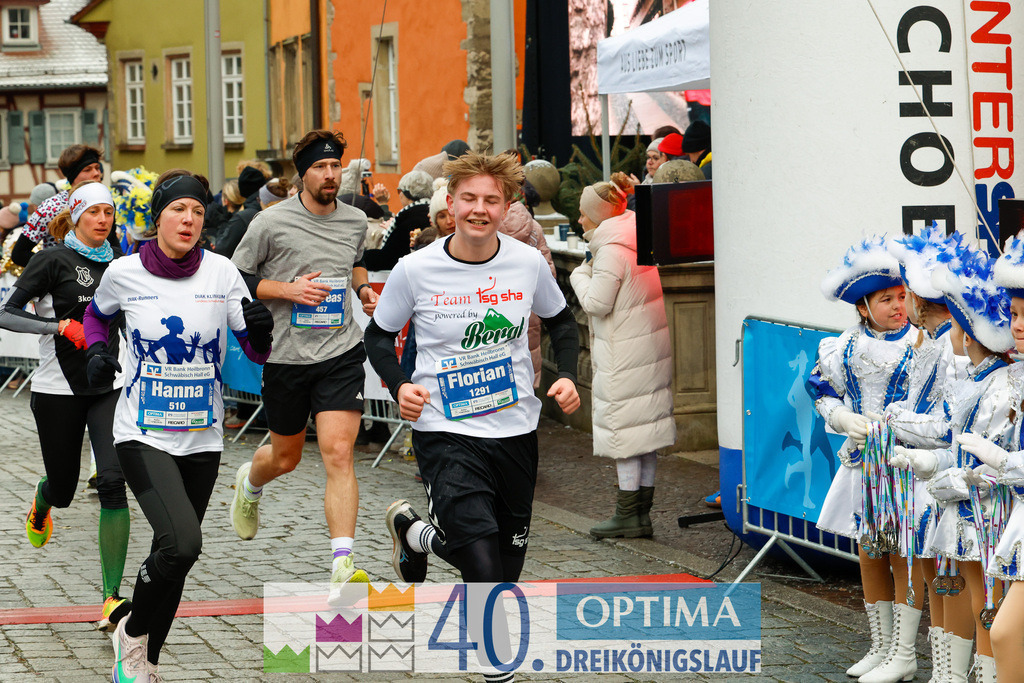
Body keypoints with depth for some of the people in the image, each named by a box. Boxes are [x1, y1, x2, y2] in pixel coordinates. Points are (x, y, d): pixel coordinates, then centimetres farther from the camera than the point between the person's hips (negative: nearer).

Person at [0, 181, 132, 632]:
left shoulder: (114, 262, 8)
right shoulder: (54, 260, -8)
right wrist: (60, 326, -27)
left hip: (110, 387, 3)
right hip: (59, 389, -3)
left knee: (112, 481, -15)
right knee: (63, 490, 10)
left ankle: (112, 600, -17)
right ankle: (40, 505, 53)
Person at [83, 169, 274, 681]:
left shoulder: (220, 272, -5)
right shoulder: (124, 272, -6)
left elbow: (255, 352, -1)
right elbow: (96, 314, 17)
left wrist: (262, 330, -23)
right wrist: (96, 352, -3)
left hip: (202, 438, 3)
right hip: (143, 434, -3)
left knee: (177, 554, 10)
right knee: (181, 543, -22)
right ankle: (132, 633, 4)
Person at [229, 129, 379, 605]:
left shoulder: (355, 221, 4)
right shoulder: (271, 222, -8)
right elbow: (234, 276, -2)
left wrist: (361, 286, 4)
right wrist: (287, 288, -15)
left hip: (341, 353, 1)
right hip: (287, 356, -1)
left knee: (338, 453, -15)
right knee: (285, 457, 16)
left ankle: (342, 566, -19)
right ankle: (249, 482, 55)